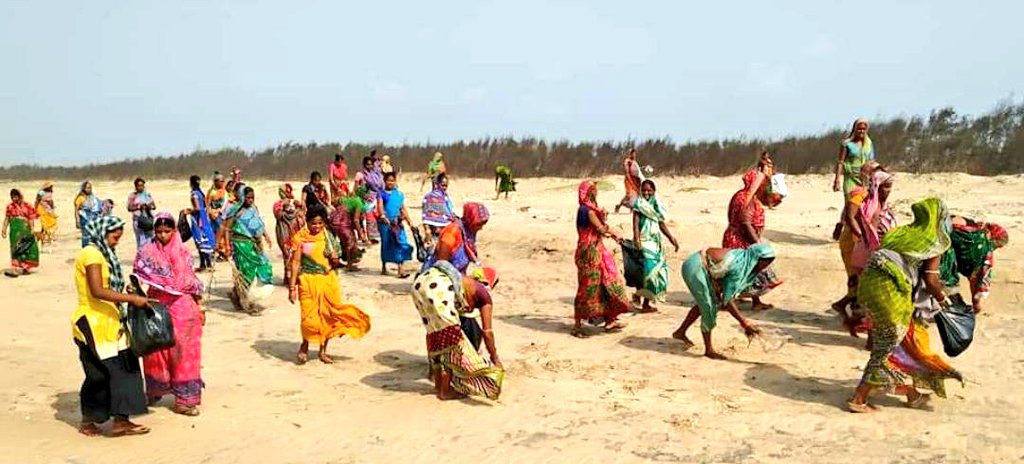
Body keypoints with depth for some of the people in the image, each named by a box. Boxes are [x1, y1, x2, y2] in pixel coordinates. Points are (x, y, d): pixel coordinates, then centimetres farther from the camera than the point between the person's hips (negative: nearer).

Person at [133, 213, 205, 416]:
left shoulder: (183, 252, 5)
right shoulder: (147, 252, 1)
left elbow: (192, 281, 8)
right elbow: (139, 278, -3)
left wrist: (200, 307, 7)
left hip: (183, 308, 1)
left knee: (184, 352, 2)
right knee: (157, 351, 7)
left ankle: (185, 398, 9)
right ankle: (154, 392, 25)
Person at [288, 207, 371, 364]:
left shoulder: (328, 237, 6)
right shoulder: (300, 238, -5)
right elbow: (296, 262, -6)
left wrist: (335, 259, -10)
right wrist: (292, 286, -10)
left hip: (328, 280, 4)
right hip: (309, 281, -4)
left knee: (329, 315, 4)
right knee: (311, 316, -7)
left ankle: (323, 350, 20)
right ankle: (304, 347, 19)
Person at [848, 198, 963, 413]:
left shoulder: (900, 233, 21)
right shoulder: (935, 243, 4)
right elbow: (930, 279, -1)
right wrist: (943, 299, 18)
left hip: (868, 282, 7)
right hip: (891, 292, -7)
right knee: (883, 350, 6)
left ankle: (912, 393, 33)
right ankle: (859, 399, 10)